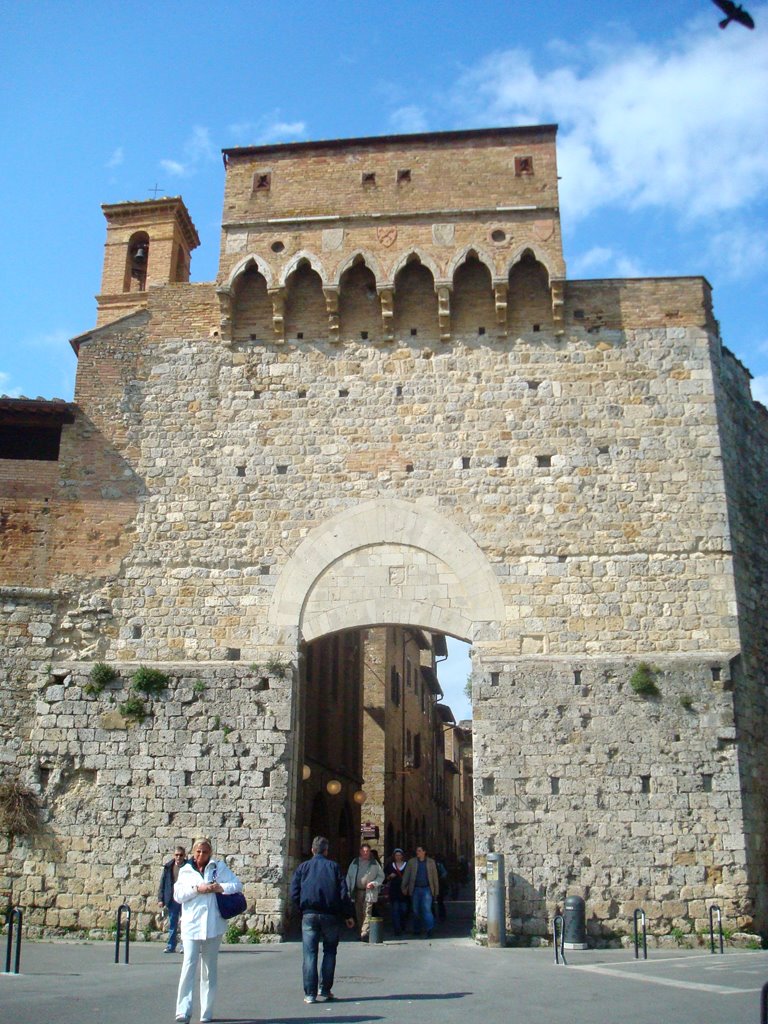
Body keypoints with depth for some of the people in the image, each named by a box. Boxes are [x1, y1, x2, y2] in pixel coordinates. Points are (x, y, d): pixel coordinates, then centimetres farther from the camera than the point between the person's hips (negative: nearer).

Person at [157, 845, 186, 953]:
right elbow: (162, 883, 5)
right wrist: (160, 899, 0)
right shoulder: (168, 867, 2)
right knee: (172, 924, 9)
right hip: (172, 900, 2)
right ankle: (171, 946, 17)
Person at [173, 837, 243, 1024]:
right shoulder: (185, 871, 11)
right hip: (191, 925, -1)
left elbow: (238, 885, 3)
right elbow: (177, 895, 1)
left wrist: (220, 887, -13)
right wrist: (197, 889, -12)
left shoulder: (219, 867, 8)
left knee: (209, 969, 8)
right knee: (189, 966, -14)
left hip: (213, 926, 1)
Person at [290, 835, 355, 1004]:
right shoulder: (334, 867, 5)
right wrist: (348, 915, 6)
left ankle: (310, 993, -2)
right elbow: (343, 893, 0)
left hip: (309, 915, 0)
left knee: (309, 954, 2)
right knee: (330, 951, 14)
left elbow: (294, 893, 2)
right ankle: (325, 989, 10)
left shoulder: (303, 867, 7)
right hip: (330, 915, 0)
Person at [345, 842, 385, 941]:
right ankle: (361, 932, 17)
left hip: (369, 892, -3)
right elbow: (349, 876, 13)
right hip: (357, 891, 3)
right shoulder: (355, 862, 9)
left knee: (367, 912, -12)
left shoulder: (374, 863, 3)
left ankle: (365, 933, -15)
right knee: (359, 913, 7)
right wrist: (349, 890, 5)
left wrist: (374, 883, -7)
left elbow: (381, 876, 8)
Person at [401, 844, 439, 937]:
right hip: (415, 889, 2)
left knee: (427, 909, -14)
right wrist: (404, 888, 0)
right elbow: (406, 875, 6)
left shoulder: (431, 862, 5)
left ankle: (429, 930, -13)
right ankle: (417, 929, 21)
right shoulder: (411, 862, 6)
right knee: (416, 910, 6)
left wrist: (436, 891, 7)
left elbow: (435, 877, 8)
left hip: (427, 889, -2)